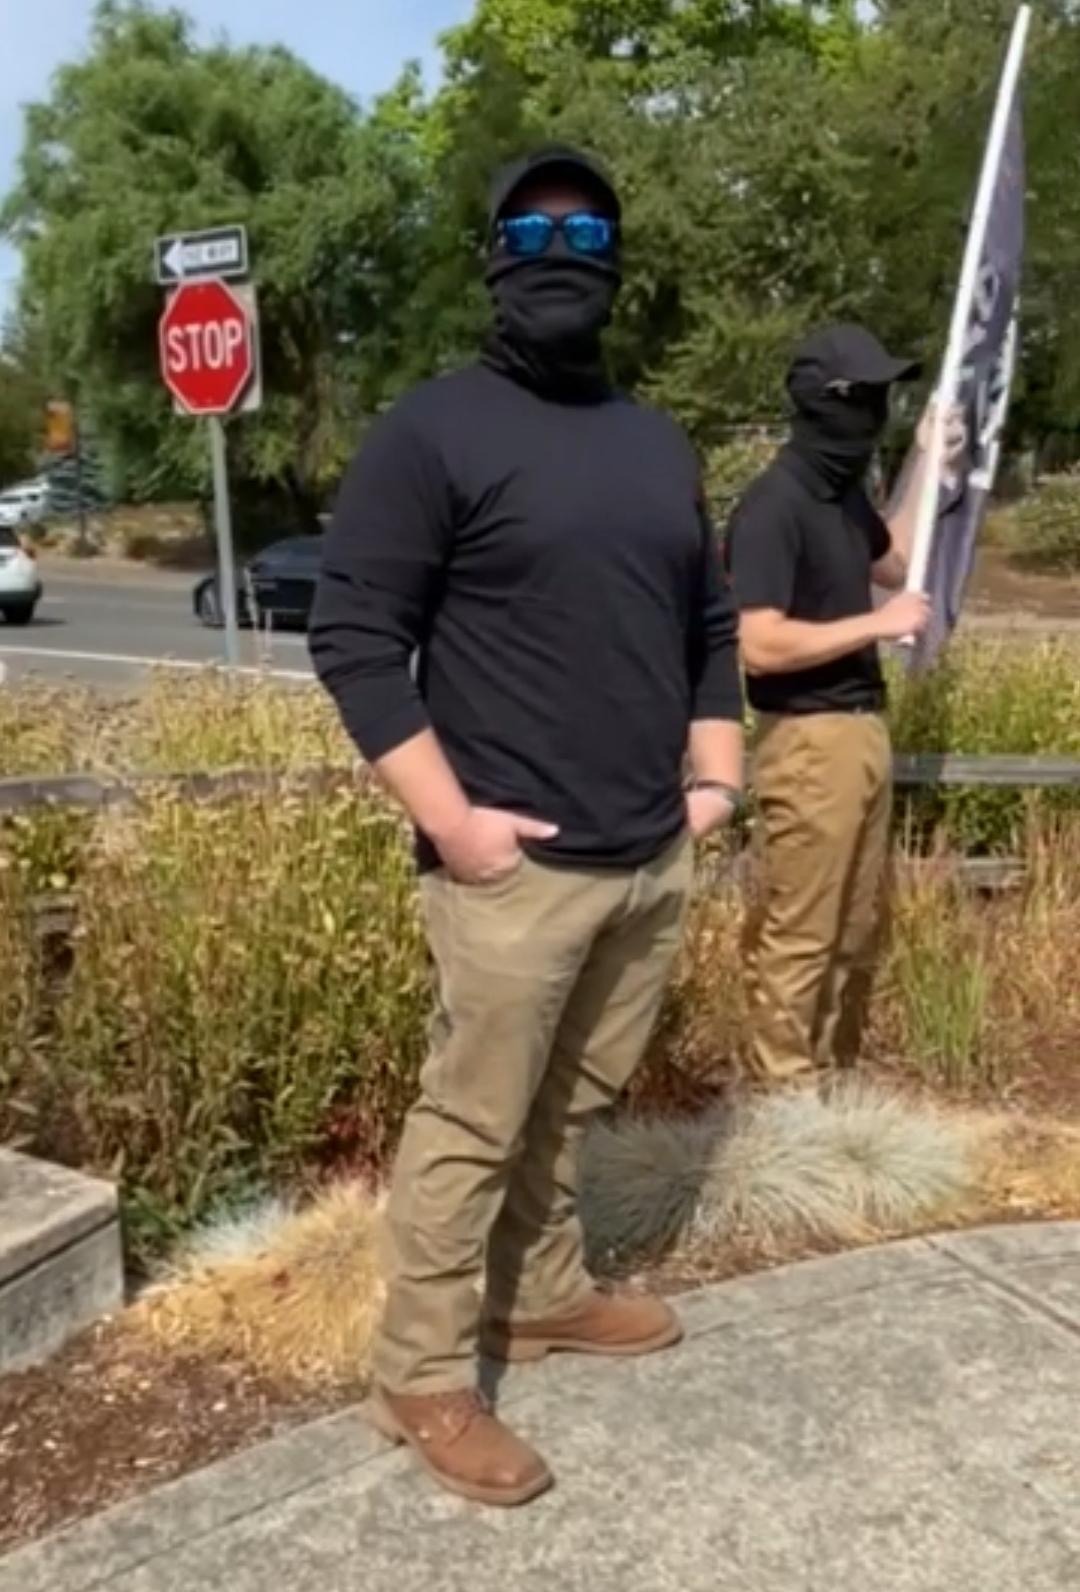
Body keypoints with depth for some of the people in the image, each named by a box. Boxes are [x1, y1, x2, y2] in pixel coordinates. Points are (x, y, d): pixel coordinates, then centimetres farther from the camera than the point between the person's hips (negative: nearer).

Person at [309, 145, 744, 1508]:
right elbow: (353, 638, -11)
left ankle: (544, 1297, 37)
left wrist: (716, 772, 11)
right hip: (519, 868, -6)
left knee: (569, 1107, 18)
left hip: (655, 861, 6)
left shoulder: (658, 445, 15)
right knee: (473, 1125, 3)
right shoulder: (432, 431, -7)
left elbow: (710, 625, 22)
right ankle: (421, 1381, 18)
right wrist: (450, 820, -16)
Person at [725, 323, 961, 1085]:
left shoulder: (845, 491, 11)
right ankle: (785, 1092, 13)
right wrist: (878, 623, -16)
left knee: (859, 927, 17)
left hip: (863, 729, 9)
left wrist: (927, 463, 23)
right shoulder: (774, 506, -17)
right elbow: (761, 645, -23)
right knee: (798, 936, 0)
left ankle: (834, 1076, 31)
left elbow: (893, 564, 29)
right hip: (810, 742, -9)